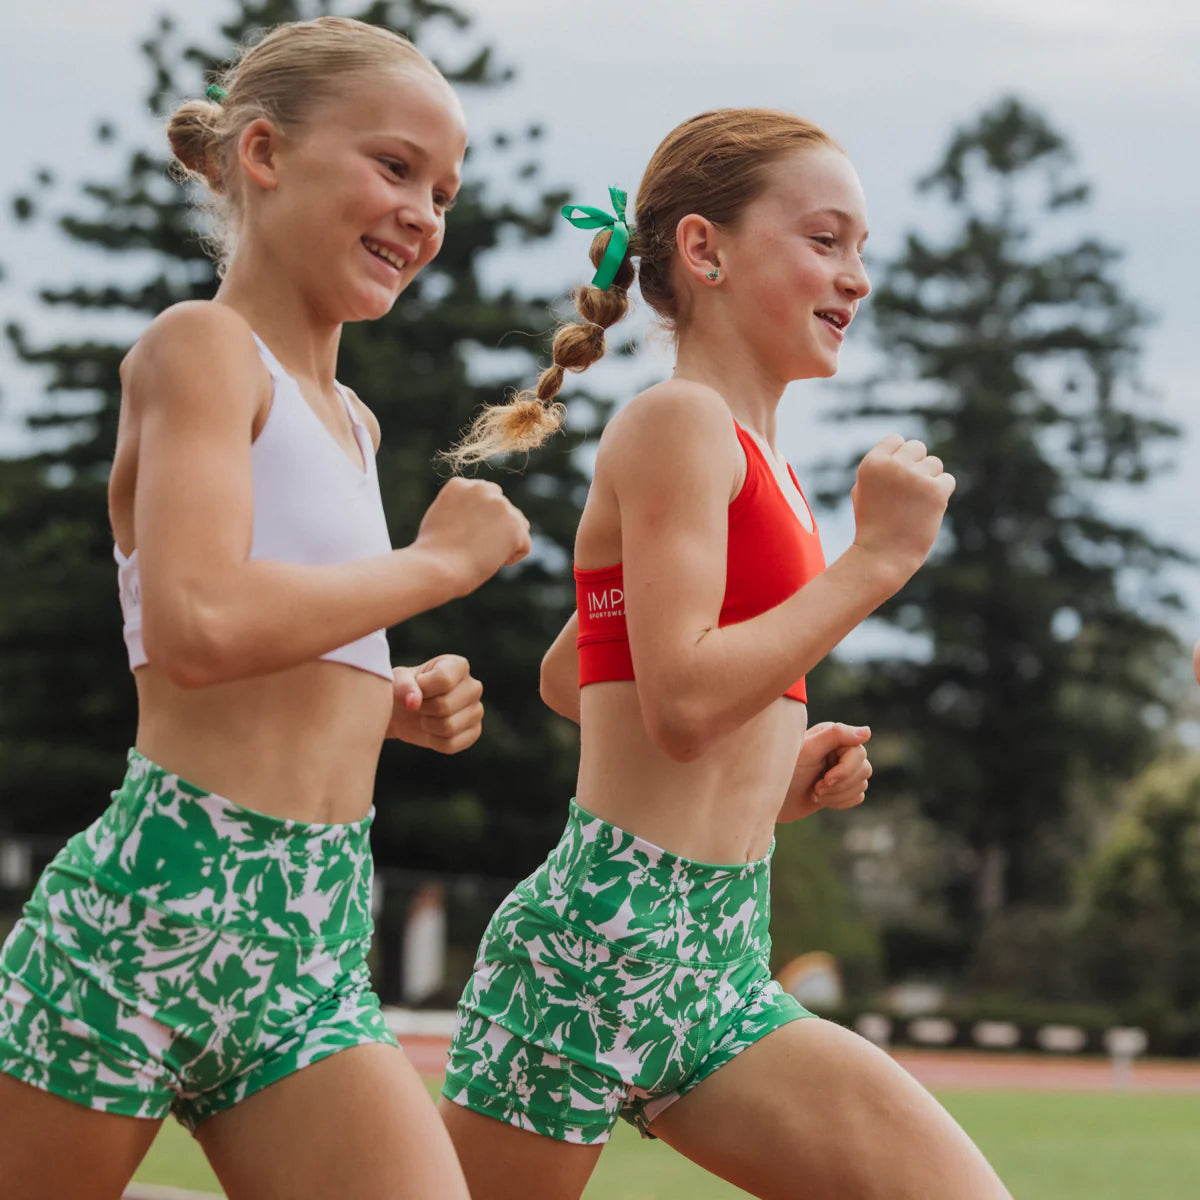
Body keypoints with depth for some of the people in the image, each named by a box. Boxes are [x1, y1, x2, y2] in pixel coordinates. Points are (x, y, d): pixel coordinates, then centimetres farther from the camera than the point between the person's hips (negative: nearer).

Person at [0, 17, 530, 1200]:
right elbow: (196, 624, -23)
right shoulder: (202, 346, -6)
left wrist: (395, 704, 9)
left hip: (314, 961, 7)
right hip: (154, 913, -7)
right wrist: (437, 561, -11)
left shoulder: (349, 421, 19)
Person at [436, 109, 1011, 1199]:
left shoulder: (755, 462, 18)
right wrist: (876, 557, -14)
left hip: (724, 977, 9)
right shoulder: (679, 422, -9)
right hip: (608, 939, -9)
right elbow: (682, 696, -21)